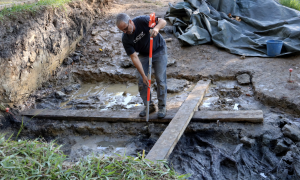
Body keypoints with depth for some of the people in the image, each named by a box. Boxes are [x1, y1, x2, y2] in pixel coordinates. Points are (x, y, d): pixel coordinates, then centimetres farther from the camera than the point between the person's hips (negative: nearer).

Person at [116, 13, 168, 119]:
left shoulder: (141, 21, -26)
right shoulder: (125, 39, -19)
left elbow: (162, 21, -24)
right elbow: (134, 57, -21)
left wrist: (156, 28, -48)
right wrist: (143, 75, -26)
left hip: (159, 51, -3)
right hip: (143, 55, 3)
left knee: (160, 79, -6)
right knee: (141, 81, -3)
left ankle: (162, 107, 8)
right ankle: (149, 106, 15)